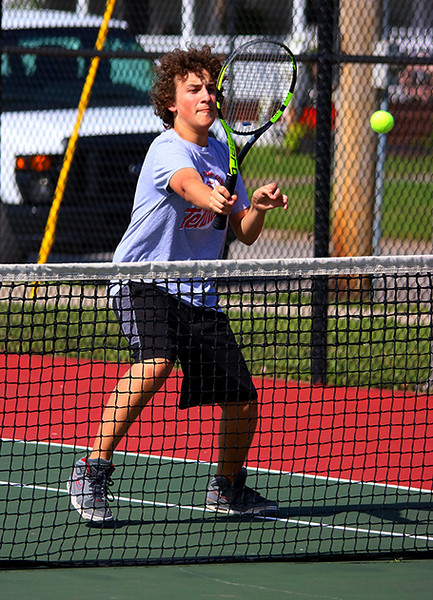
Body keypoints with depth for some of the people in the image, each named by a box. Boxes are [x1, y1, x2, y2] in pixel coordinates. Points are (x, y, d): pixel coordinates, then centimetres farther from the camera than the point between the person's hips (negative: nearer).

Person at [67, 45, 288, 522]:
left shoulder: (220, 152, 9)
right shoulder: (168, 149, -14)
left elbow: (245, 233, 12)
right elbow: (188, 184, -38)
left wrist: (258, 206, -11)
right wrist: (213, 200, -61)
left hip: (197, 294, 7)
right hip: (144, 281, -7)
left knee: (242, 399, 3)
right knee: (155, 363, -34)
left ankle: (228, 488, 32)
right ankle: (91, 473, -25)